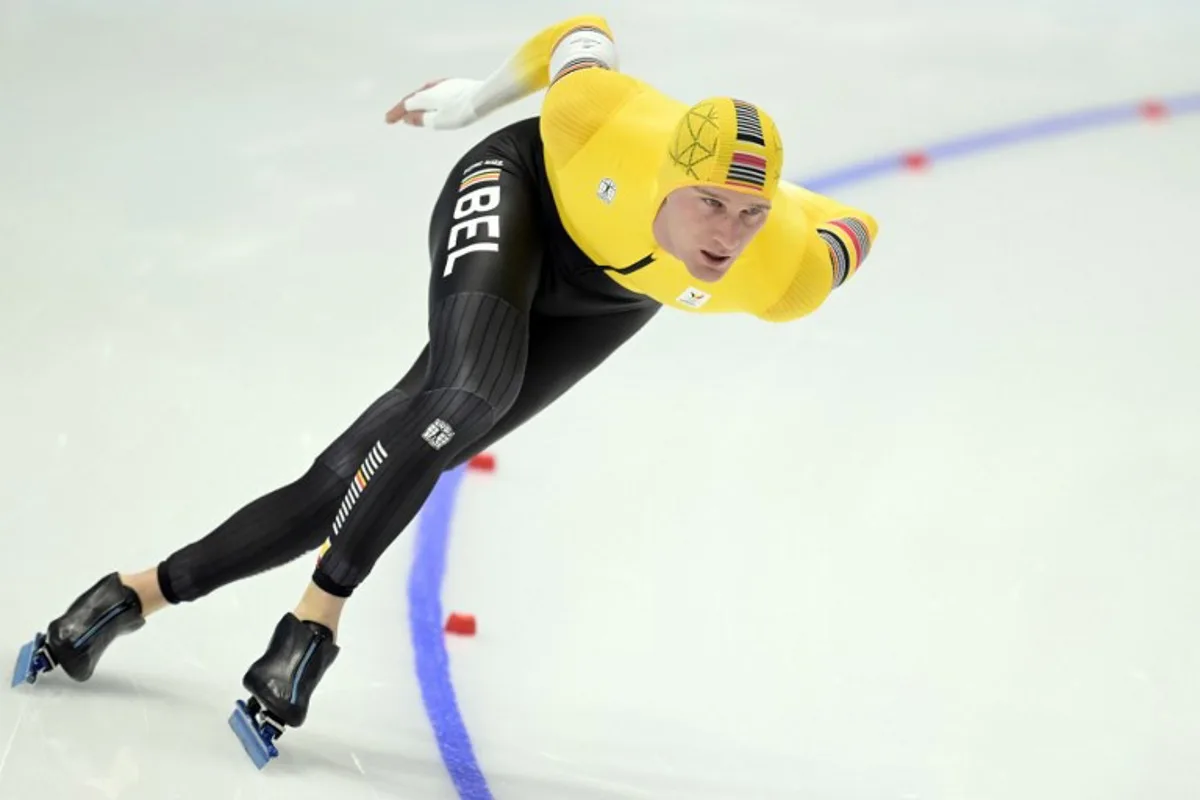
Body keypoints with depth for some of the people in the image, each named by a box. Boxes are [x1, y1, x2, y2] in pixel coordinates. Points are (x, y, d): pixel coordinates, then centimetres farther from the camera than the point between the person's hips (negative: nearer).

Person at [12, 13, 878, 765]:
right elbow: (581, 41, -15)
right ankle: (319, 615, -15)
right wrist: (477, 96, -3)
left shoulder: (785, 272, -35)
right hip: (519, 183, -2)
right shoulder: (611, 122, -39)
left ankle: (151, 588, 8)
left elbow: (851, 228, -12)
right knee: (468, 392, -34)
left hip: (610, 297, 2)